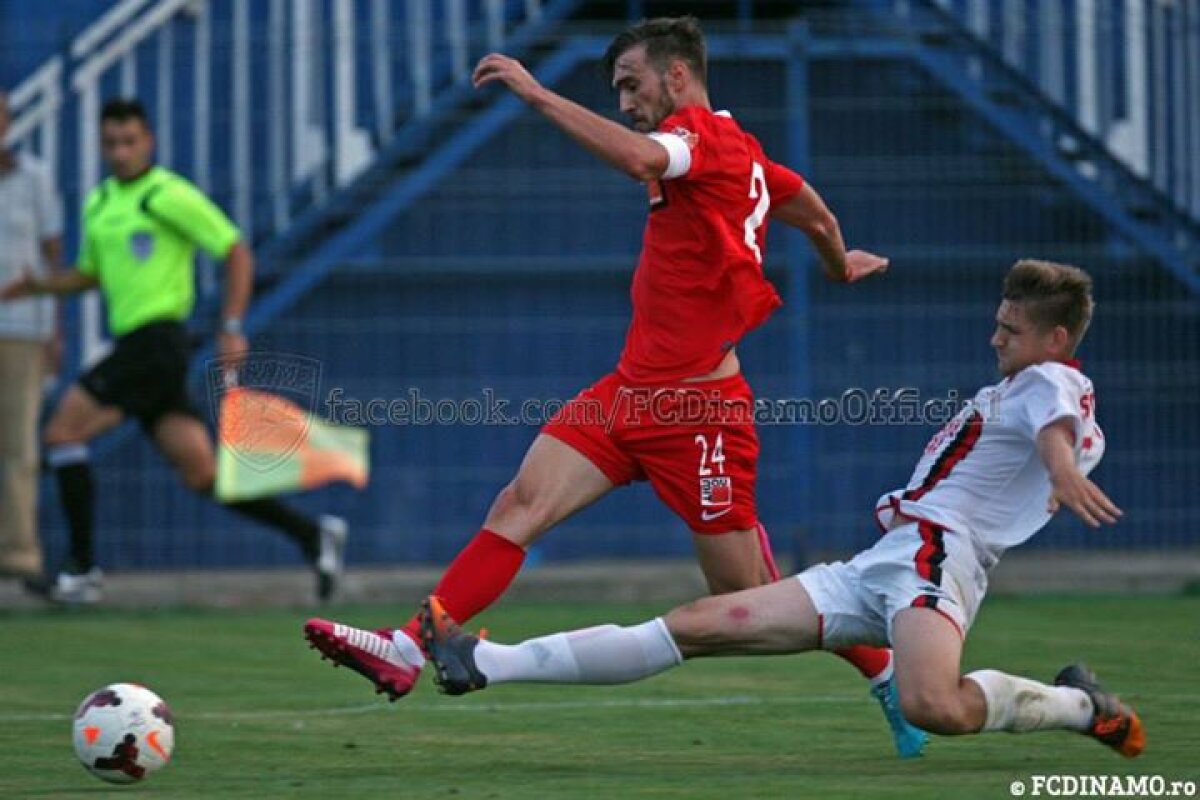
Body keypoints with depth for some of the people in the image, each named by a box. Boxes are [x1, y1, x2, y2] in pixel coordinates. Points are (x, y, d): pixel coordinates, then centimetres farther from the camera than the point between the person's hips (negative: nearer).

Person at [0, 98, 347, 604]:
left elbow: (237, 252, -7)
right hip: (131, 345, 8)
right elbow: (91, 274, 30)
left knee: (63, 432, -12)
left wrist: (232, 327, -15)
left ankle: (82, 571, -9)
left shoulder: (168, 196, -8)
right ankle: (312, 534, 9)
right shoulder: (99, 204, 17)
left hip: (155, 340, -8)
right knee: (202, 474, 5)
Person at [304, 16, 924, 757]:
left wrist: (536, 93, -33)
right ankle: (406, 651, -17)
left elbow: (637, 157, -37)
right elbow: (815, 214, 28)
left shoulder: (705, 135, -14)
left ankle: (892, 678, 19)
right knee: (521, 505, -8)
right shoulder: (741, 151, 14)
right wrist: (841, 265, 49)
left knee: (751, 596, 0)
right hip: (632, 390, 9)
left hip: (695, 407, -9)